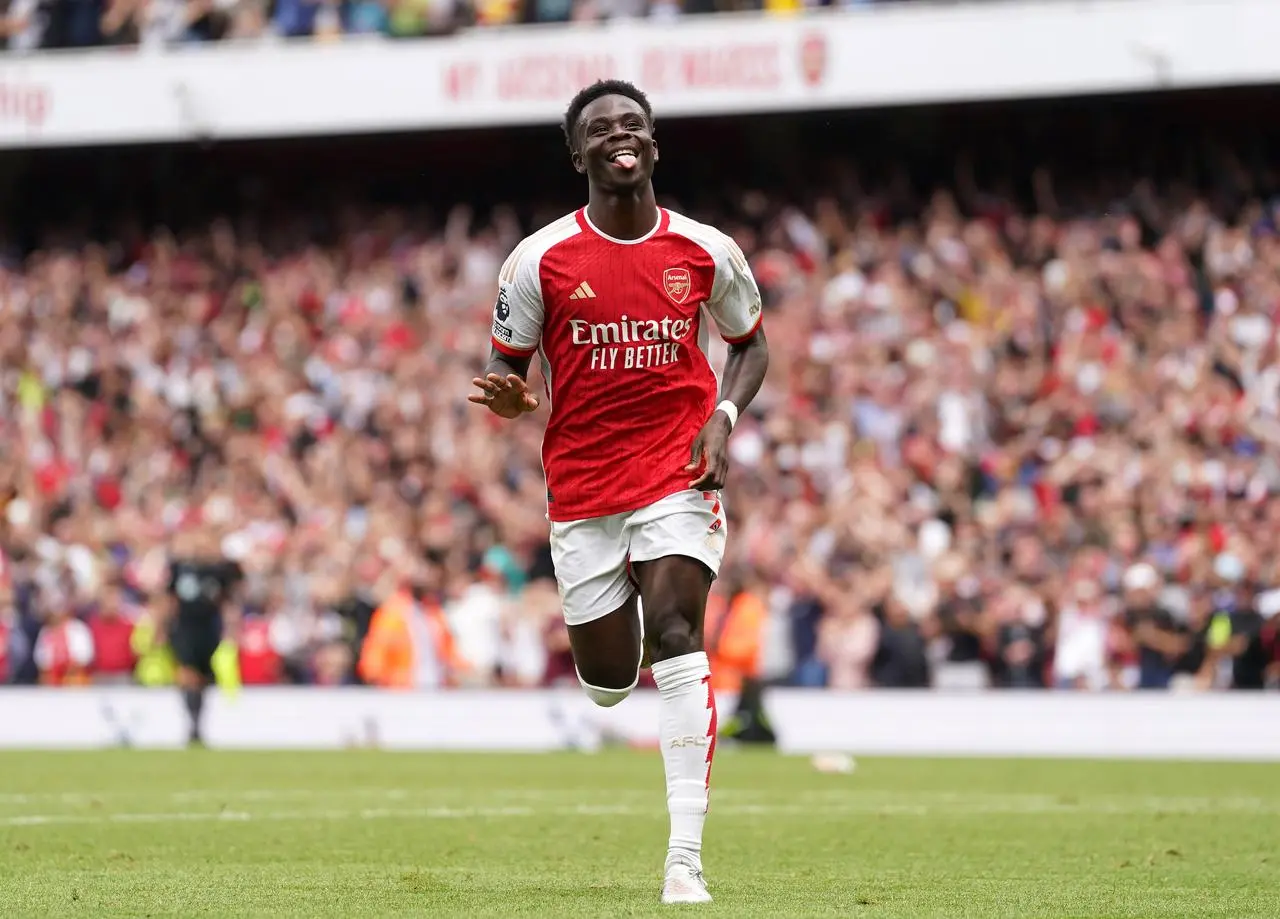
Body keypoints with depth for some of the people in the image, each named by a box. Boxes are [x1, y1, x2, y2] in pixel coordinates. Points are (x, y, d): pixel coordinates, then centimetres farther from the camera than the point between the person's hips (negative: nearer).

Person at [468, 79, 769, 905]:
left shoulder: (706, 252, -1)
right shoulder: (540, 261, -4)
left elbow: (751, 344, 16)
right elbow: (508, 372, 5)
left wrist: (724, 418, -3)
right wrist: (509, 398, -20)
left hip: (678, 474, -1)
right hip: (582, 486, 1)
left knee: (675, 635, -20)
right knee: (608, 682, 4)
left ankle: (686, 857, -21)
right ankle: (623, 637, 47)